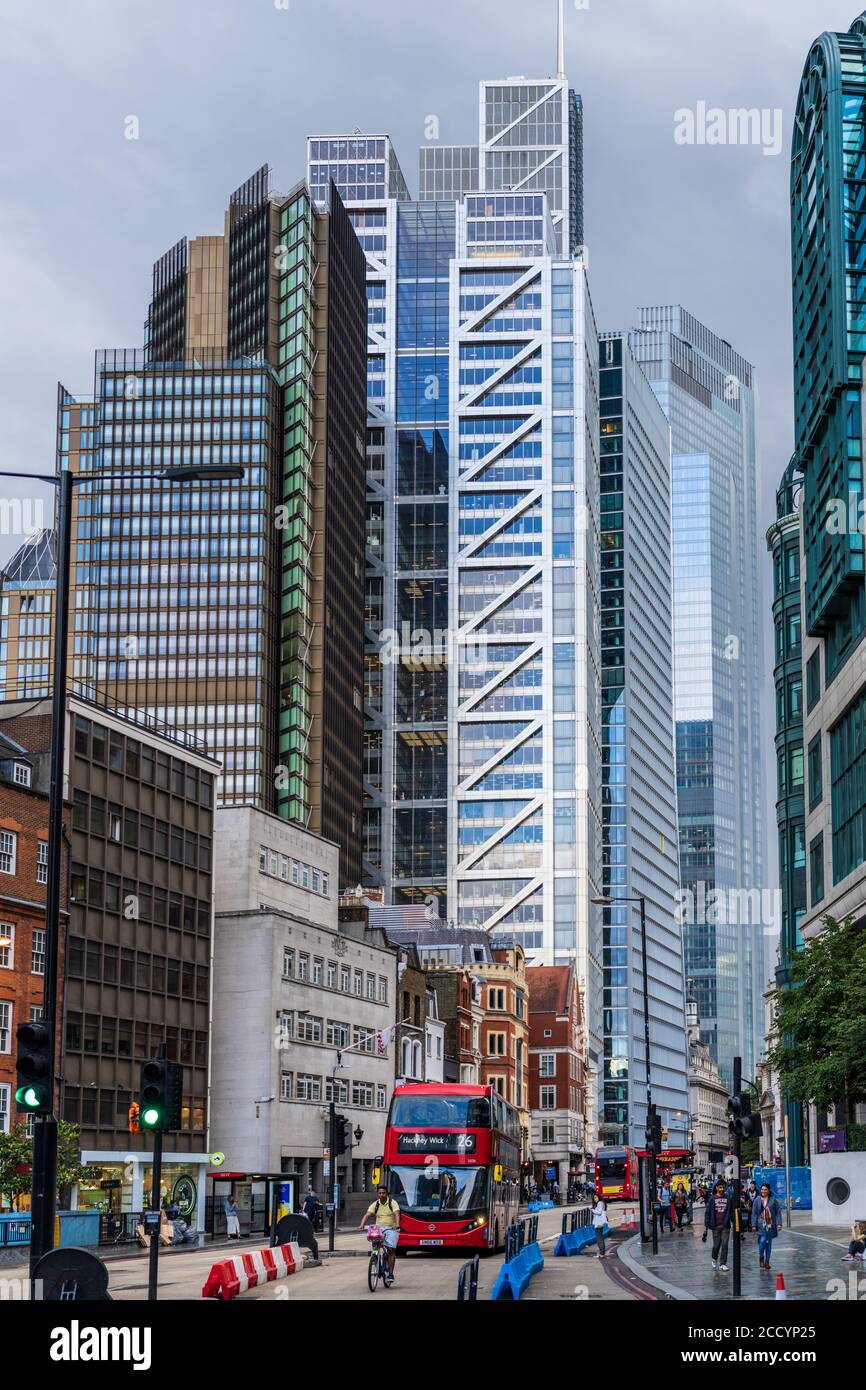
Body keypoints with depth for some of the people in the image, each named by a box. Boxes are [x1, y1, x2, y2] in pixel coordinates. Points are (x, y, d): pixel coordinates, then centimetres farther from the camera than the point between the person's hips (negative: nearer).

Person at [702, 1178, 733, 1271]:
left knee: (724, 1245, -4)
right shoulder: (712, 1199, 1)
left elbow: (732, 1211, 10)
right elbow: (707, 1213, 2)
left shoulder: (728, 1198, 4)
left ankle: (723, 1264, 3)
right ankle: (714, 1259, 31)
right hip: (715, 1226, -1)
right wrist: (706, 1227, -2)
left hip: (725, 1226, 1)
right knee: (716, 1245, 4)